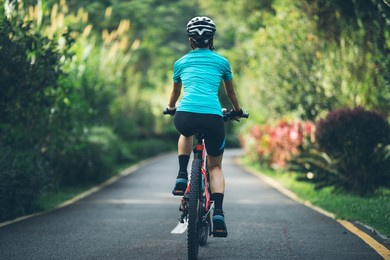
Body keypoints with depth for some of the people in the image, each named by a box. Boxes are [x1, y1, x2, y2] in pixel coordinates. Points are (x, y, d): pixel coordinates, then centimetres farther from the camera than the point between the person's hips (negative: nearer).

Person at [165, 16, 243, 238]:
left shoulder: (181, 62, 20)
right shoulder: (221, 61, 17)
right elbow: (231, 92, 33)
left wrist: (170, 107, 59)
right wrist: (237, 111, 53)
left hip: (184, 117, 1)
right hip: (213, 118, -1)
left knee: (186, 134, 40)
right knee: (215, 167, 20)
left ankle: (182, 177, 21)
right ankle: (218, 214, 2)